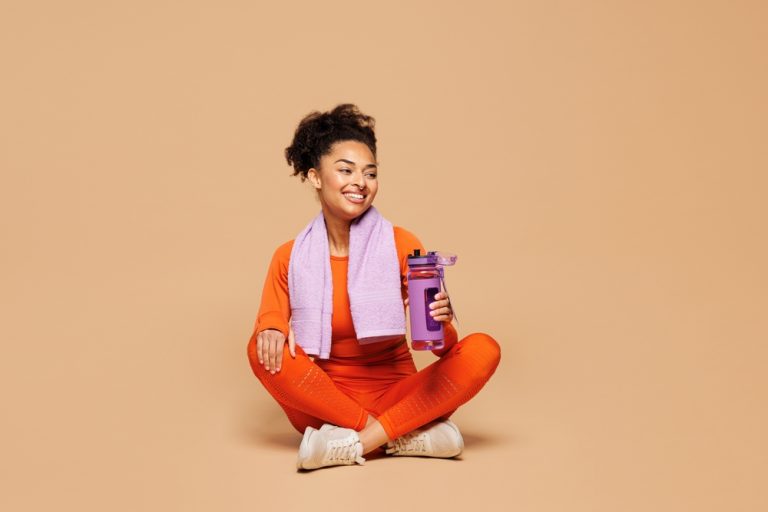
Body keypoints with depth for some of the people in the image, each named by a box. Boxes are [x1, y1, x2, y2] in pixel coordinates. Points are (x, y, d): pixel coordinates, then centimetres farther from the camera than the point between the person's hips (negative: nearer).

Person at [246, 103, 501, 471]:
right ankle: (405, 435, -22)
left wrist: (440, 322, -32)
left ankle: (357, 442, -25)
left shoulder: (400, 244, -5)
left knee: (483, 349, -22)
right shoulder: (290, 258, -1)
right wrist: (271, 330, -23)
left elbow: (443, 347, -8)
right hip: (322, 403, 1)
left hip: (394, 396, 0)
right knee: (261, 348, -26)